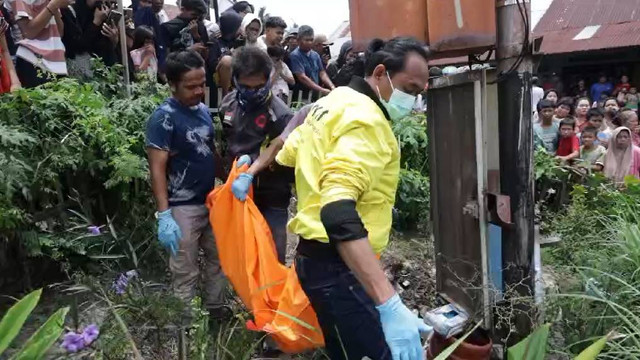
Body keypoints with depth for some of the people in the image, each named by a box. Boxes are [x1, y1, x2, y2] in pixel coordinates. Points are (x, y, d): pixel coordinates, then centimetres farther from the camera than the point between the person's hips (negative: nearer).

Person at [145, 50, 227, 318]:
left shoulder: (203, 110, 5)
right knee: (185, 274, 6)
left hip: (212, 201, 7)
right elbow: (157, 169, -18)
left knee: (217, 261, 20)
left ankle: (216, 309, 38)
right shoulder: (164, 118, -16)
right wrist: (164, 215, -23)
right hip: (183, 207, -7)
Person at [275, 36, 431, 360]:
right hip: (337, 264, -10)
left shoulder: (333, 102, 12)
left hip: (317, 256, 10)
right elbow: (340, 214, -33)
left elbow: (286, 156, 23)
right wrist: (390, 305, -38)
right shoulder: (365, 118, -19)